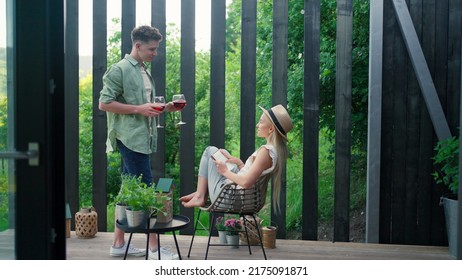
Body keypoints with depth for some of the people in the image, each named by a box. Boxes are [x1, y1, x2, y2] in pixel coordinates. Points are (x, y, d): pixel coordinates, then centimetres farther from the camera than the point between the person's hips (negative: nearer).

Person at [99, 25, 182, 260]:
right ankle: (154, 247, -1)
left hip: (142, 139, 9)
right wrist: (139, 109, -17)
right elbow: (104, 103, -13)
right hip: (130, 138, -9)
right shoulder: (120, 70, -8)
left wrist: (164, 108, 9)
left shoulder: (143, 71, 19)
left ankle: (119, 244, 20)